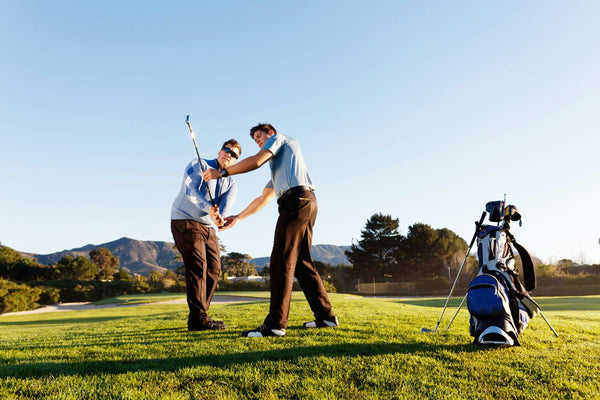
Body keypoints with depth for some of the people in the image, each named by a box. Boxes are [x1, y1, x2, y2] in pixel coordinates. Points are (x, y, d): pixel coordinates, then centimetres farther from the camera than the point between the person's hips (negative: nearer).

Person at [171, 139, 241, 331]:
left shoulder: (231, 185, 12)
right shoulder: (199, 165, -1)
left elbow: (225, 206, -9)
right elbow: (190, 189, -19)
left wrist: (219, 218, -33)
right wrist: (208, 207, -37)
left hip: (208, 227, 7)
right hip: (185, 221, -7)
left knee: (214, 269, 2)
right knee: (197, 266, -16)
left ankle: (199, 316, 10)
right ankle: (198, 318, -16)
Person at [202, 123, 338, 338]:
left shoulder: (279, 138, 13)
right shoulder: (277, 167, 36)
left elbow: (256, 161, -5)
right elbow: (263, 199, 34)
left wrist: (221, 172, 1)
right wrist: (238, 217, 33)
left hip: (296, 199, -9)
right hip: (306, 202, 9)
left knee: (282, 261, -13)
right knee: (302, 261, 9)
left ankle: (275, 323, -16)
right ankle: (325, 316, 11)